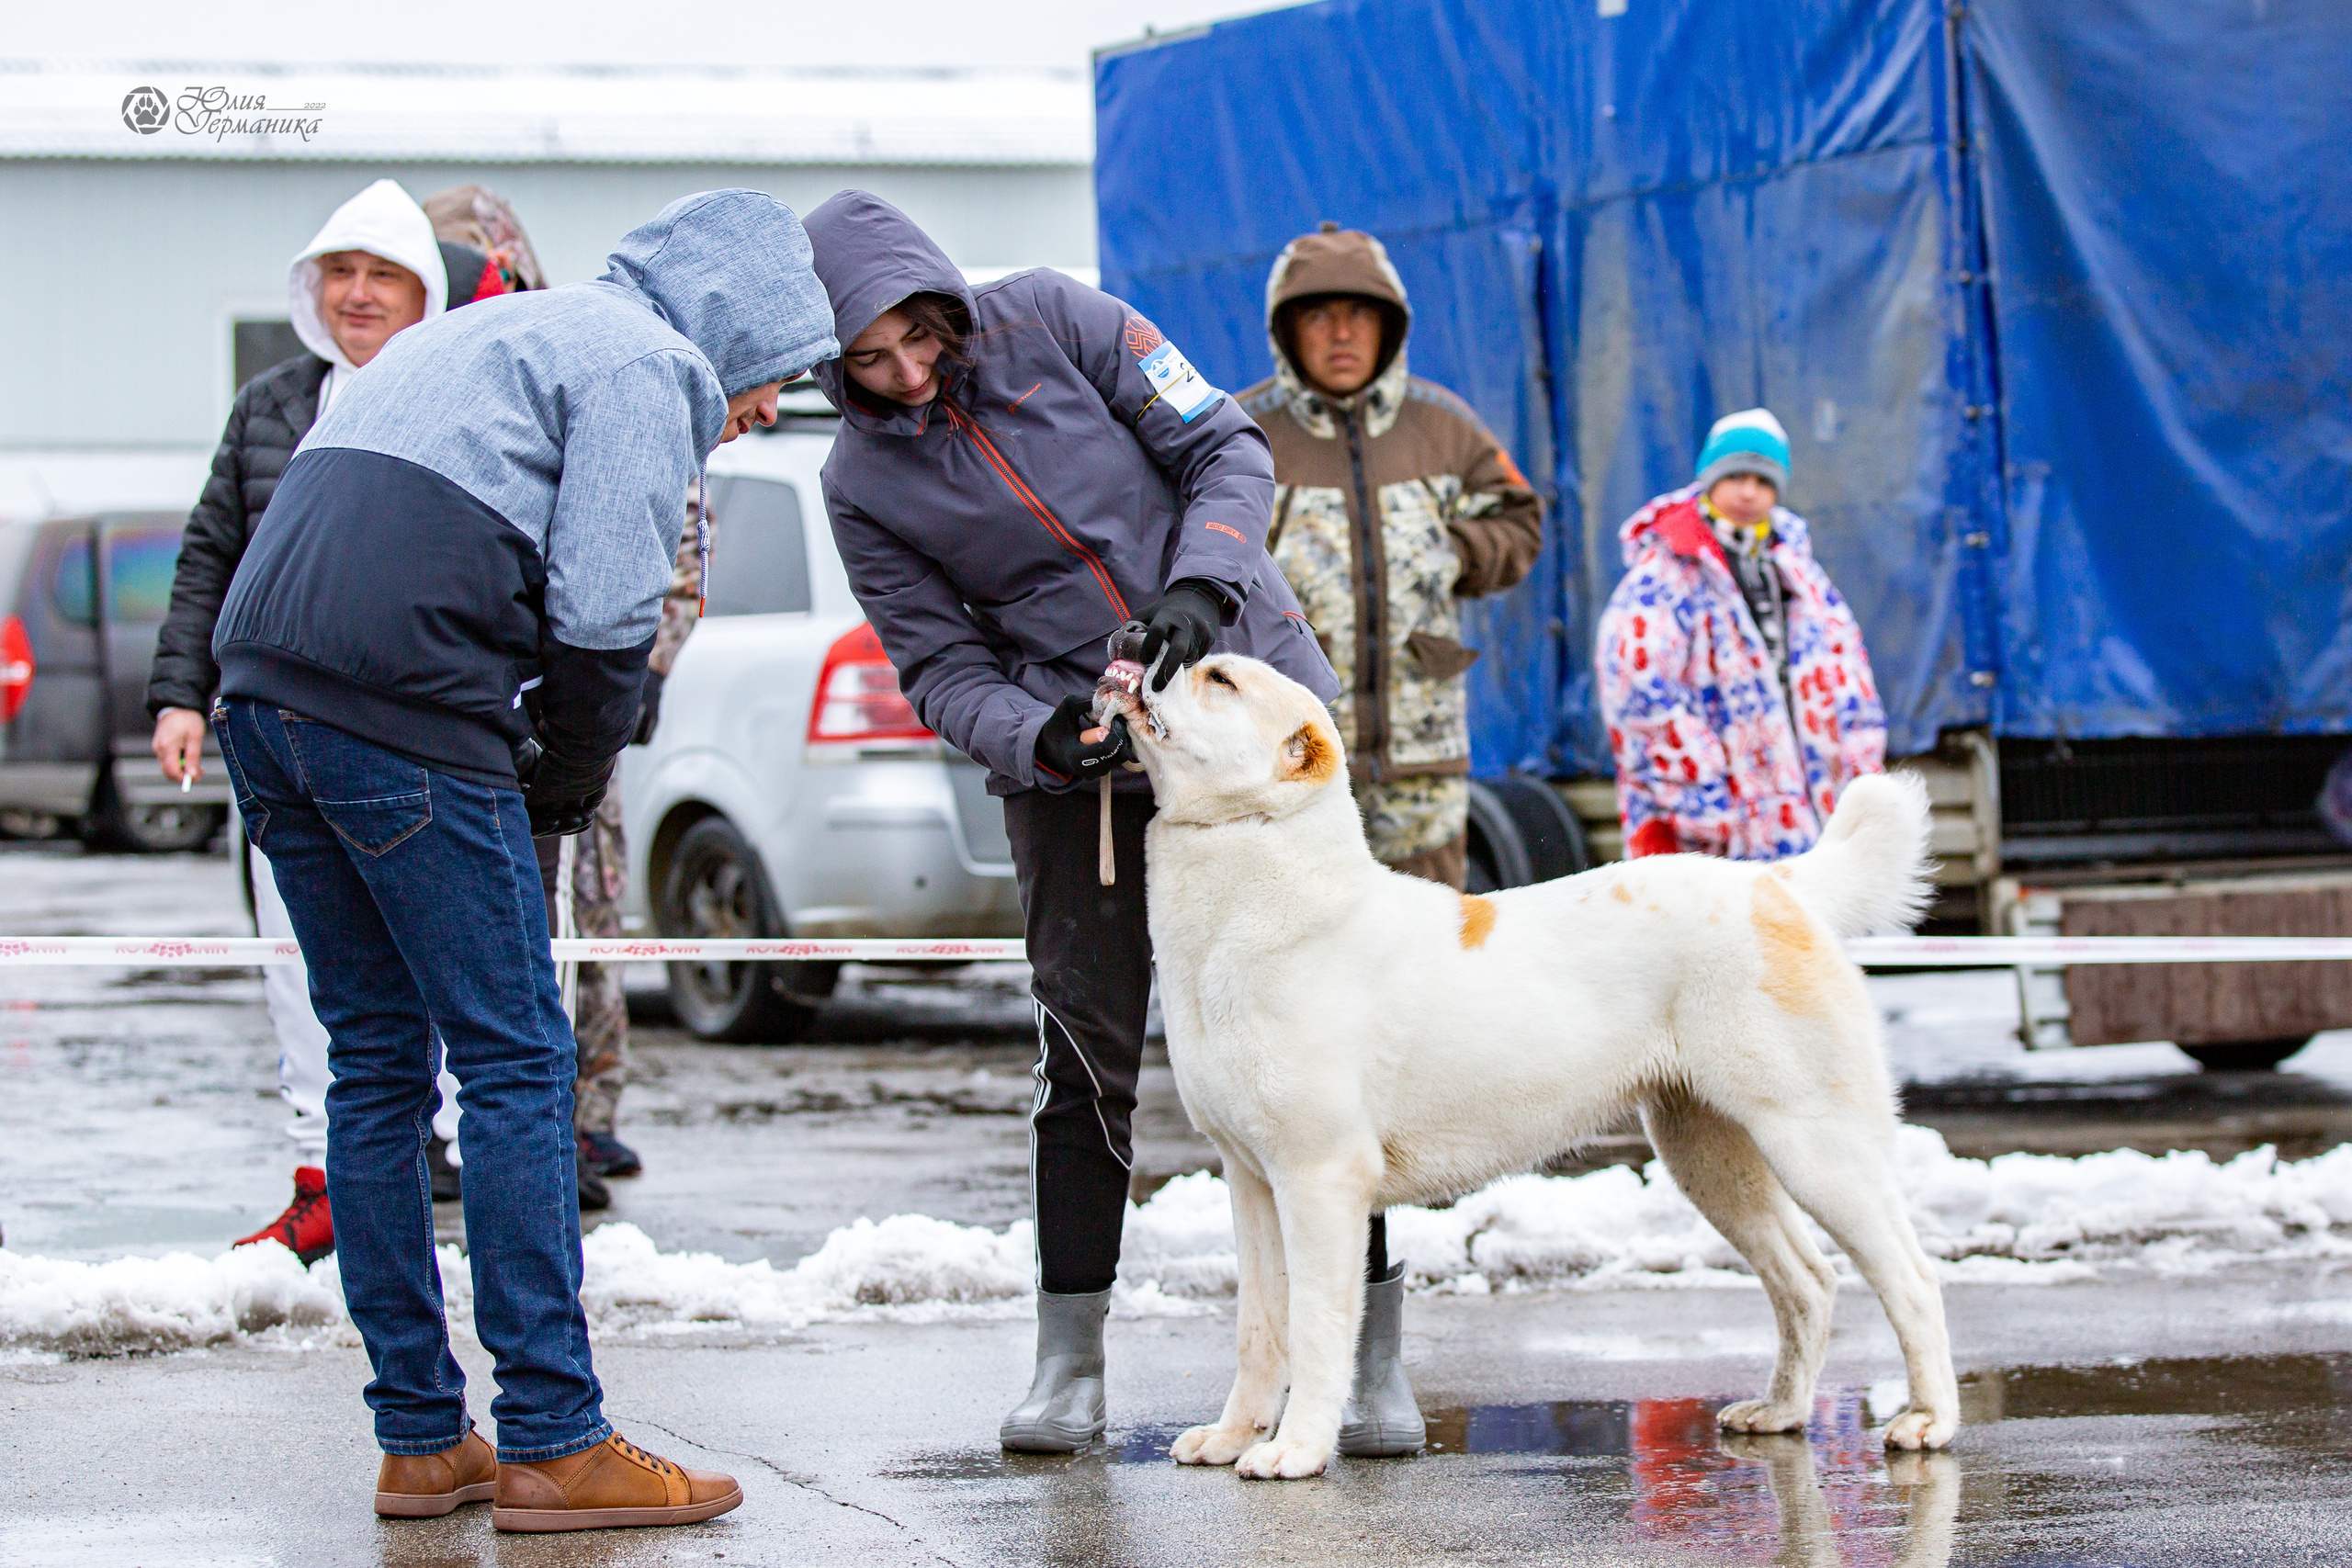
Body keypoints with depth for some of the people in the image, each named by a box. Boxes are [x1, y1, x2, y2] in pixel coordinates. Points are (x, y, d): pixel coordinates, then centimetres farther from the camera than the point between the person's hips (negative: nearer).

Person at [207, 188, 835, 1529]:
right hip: (403, 712, -9)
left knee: (380, 1060, 13)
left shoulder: (499, 330, 29)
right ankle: (553, 1446, -2)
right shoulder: (644, 364, 0)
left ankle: (422, 1440, 16)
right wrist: (572, 783, 5)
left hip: (264, 693, 9)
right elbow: (603, 612, -11)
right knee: (516, 1059, -3)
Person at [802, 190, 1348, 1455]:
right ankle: (1069, 1363, 8)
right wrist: (1045, 737, -23)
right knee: (1089, 1059, -2)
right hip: (1073, 765, 0)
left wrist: (1202, 585, -20)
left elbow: (1225, 449, -3)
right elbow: (941, 670, -4)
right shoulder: (862, 483, -4)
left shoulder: (1053, 322, -7)